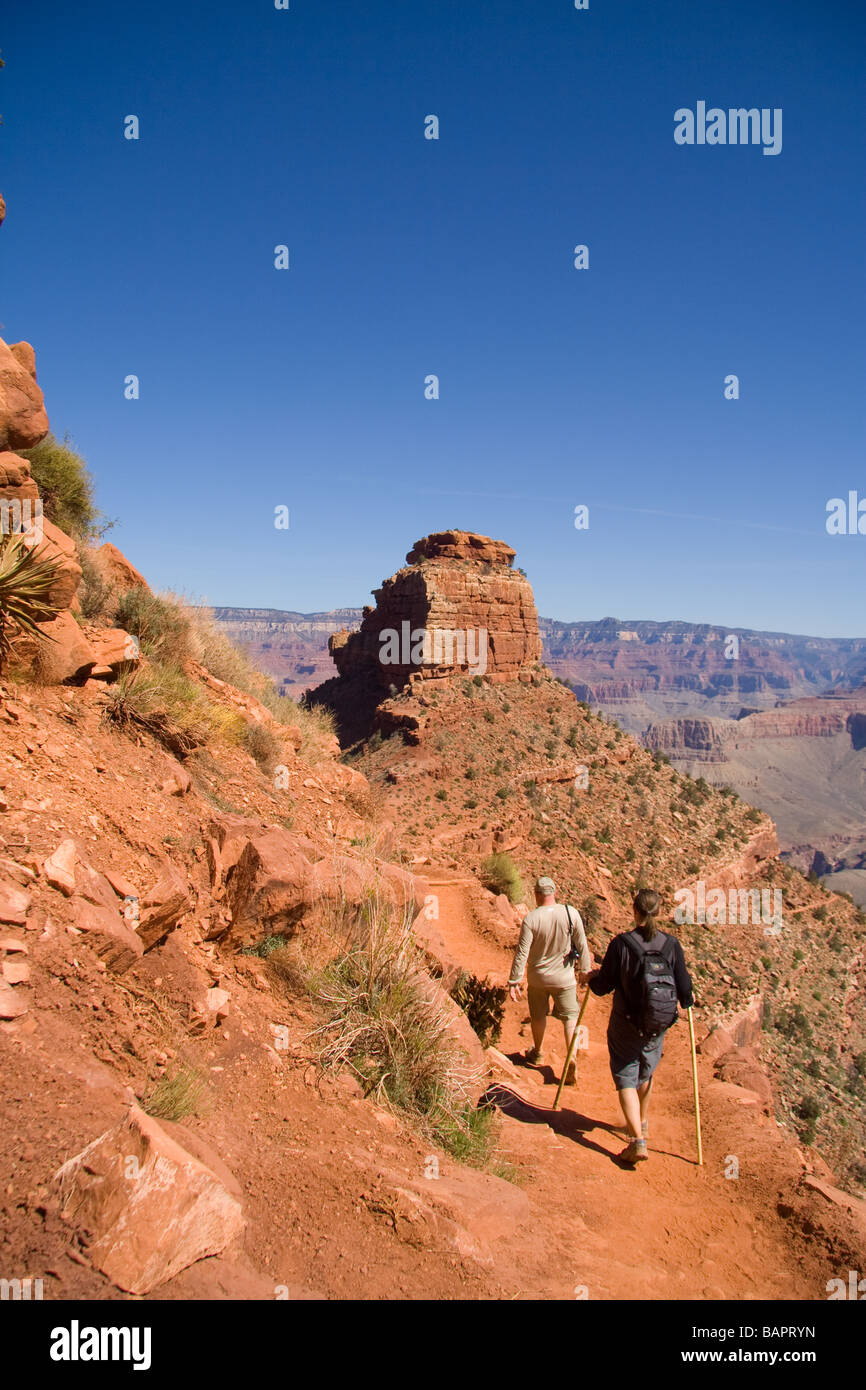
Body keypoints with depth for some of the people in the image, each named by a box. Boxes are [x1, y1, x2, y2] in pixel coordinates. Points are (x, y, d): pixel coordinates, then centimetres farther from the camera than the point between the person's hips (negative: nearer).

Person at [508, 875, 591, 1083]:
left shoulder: (531, 918, -18)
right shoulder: (571, 913, -13)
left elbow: (521, 952, -16)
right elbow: (582, 945, -4)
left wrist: (514, 980, -8)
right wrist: (586, 970, 10)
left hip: (537, 978, 0)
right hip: (564, 977, 0)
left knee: (538, 1017, 20)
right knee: (570, 1017, 12)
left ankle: (538, 1053, 40)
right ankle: (572, 1057, -3)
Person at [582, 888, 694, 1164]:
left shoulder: (620, 944, -17)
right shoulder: (671, 945, -10)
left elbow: (603, 986, -10)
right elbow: (684, 988, -3)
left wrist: (590, 978, 12)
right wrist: (686, 1002, 20)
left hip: (626, 1023, -4)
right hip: (658, 1025, 4)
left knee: (626, 1078, 7)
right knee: (646, 1072, 26)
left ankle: (638, 1141, -5)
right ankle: (642, 1124, 44)